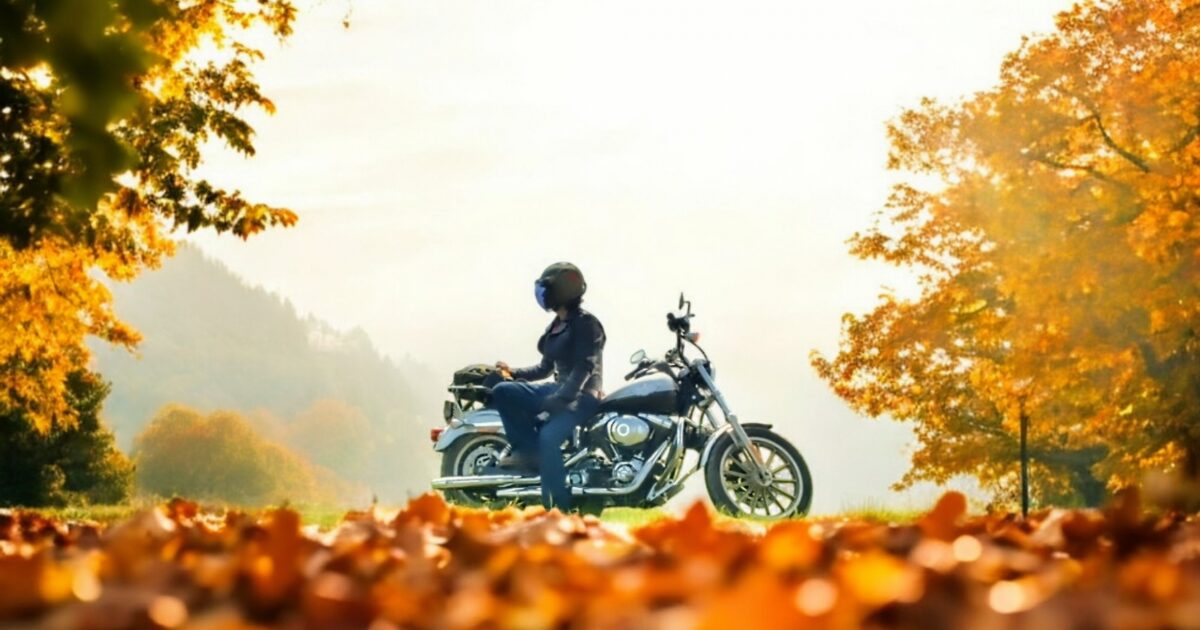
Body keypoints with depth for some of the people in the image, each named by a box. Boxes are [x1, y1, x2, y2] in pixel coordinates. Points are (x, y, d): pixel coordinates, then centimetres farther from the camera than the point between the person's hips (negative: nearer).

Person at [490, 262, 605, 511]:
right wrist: (514, 373, 4)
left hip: (582, 396, -9)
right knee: (502, 392, -7)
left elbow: (583, 368, -20)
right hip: (560, 389, 9)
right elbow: (545, 368, 20)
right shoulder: (556, 326, 16)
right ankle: (530, 450, -13)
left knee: (548, 437, -34)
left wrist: (560, 398, -29)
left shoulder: (586, 323, -11)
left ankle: (560, 508, -33)